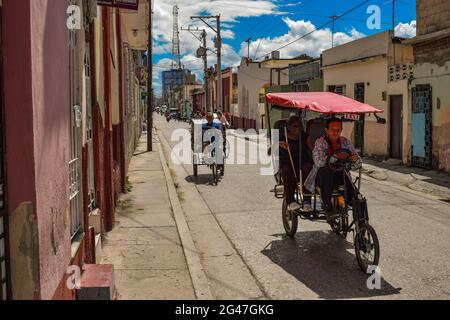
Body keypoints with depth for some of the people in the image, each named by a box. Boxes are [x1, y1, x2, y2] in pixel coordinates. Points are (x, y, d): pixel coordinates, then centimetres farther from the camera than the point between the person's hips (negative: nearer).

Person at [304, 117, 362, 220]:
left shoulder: (345, 142, 6)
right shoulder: (320, 142, -5)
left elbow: (359, 163, 3)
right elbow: (319, 162, -22)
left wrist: (355, 159, -21)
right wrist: (335, 156, -34)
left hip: (340, 176, 2)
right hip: (323, 176, -2)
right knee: (326, 171, -39)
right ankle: (328, 208, -34)